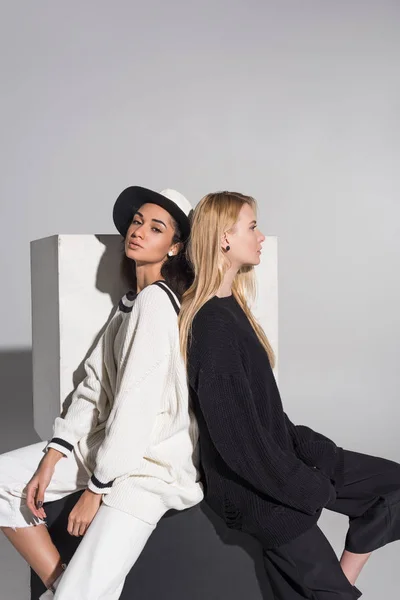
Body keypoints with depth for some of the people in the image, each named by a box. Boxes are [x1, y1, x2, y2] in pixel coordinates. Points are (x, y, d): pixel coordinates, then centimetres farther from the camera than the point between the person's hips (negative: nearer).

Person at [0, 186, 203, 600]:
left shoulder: (156, 301, -18)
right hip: (110, 445, 10)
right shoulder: (131, 300, 13)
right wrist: (52, 457, 0)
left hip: (152, 463, -10)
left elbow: (137, 403, -22)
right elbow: (95, 382, 7)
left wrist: (96, 489, -14)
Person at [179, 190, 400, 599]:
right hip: (256, 487, -9)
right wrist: (312, 488, -14)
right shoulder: (213, 325, -24)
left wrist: (320, 455, 4)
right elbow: (238, 436, -25)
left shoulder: (230, 306, 5)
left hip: (276, 456, 9)